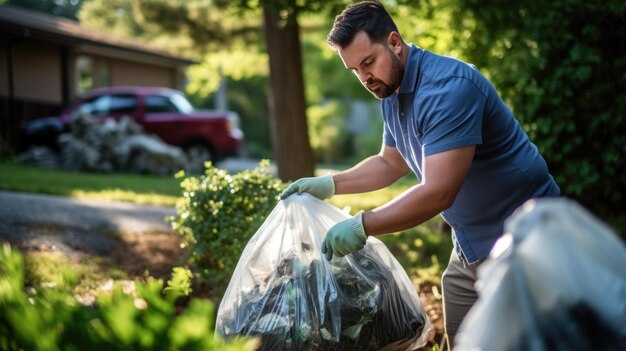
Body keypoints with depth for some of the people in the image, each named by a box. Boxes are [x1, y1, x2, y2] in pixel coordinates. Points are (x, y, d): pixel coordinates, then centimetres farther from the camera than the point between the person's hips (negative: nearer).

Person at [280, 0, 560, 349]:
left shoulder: (448, 87, -25)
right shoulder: (392, 92, 5)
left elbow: (438, 192, -31)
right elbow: (391, 164, 20)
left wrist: (362, 226, -26)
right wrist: (328, 185, 10)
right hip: (470, 247, 9)